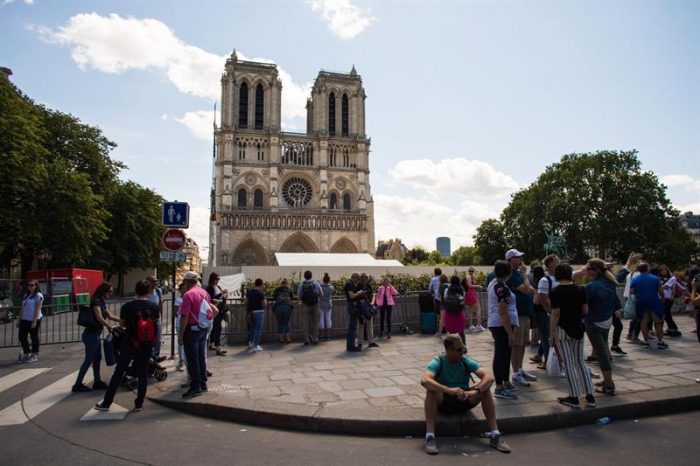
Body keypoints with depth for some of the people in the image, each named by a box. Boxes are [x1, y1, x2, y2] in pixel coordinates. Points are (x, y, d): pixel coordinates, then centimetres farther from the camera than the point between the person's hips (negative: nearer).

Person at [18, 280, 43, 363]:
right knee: (22, 337, 8)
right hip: (24, 320, 7)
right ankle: (26, 354, 23)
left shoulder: (38, 295, -8)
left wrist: (34, 321, -18)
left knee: (34, 337, 1)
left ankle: (34, 355, 12)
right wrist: (20, 319, 13)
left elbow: (38, 309, -13)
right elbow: (23, 308, 18)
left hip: (34, 320, -7)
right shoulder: (26, 295, 16)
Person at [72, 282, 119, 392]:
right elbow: (99, 318, -23)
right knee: (89, 360, -3)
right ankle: (78, 385, 5)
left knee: (97, 358, 14)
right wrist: (110, 327, -16)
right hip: (91, 335, -10)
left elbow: (110, 316, 17)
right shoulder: (96, 301, -16)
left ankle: (97, 382, 21)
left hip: (95, 335, 10)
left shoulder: (102, 302, 13)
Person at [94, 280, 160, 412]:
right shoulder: (154, 307, -5)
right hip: (147, 345, 1)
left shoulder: (127, 306, -11)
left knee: (118, 373, 10)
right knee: (143, 373, 10)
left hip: (130, 344, -1)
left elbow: (122, 323, -1)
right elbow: (155, 323, 4)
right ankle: (139, 403, 14)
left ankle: (106, 403, 19)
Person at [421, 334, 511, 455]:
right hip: (443, 403, -3)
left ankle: (494, 435, -20)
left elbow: (489, 377, -18)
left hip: (464, 401, 3)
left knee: (484, 387, -21)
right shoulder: (438, 362, -15)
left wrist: (475, 391, -37)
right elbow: (424, 380, -35)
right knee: (432, 390, -34)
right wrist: (448, 390, -47)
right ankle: (430, 436, -35)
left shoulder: (466, 361, -6)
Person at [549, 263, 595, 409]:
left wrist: (551, 332, -8)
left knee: (569, 364, 3)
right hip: (578, 328, 5)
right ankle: (590, 397, 17)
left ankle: (574, 398, 9)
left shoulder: (555, 292, -14)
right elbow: (585, 310, 3)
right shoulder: (580, 289, 1)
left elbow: (555, 314, -16)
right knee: (580, 361, 16)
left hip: (563, 330, -5)